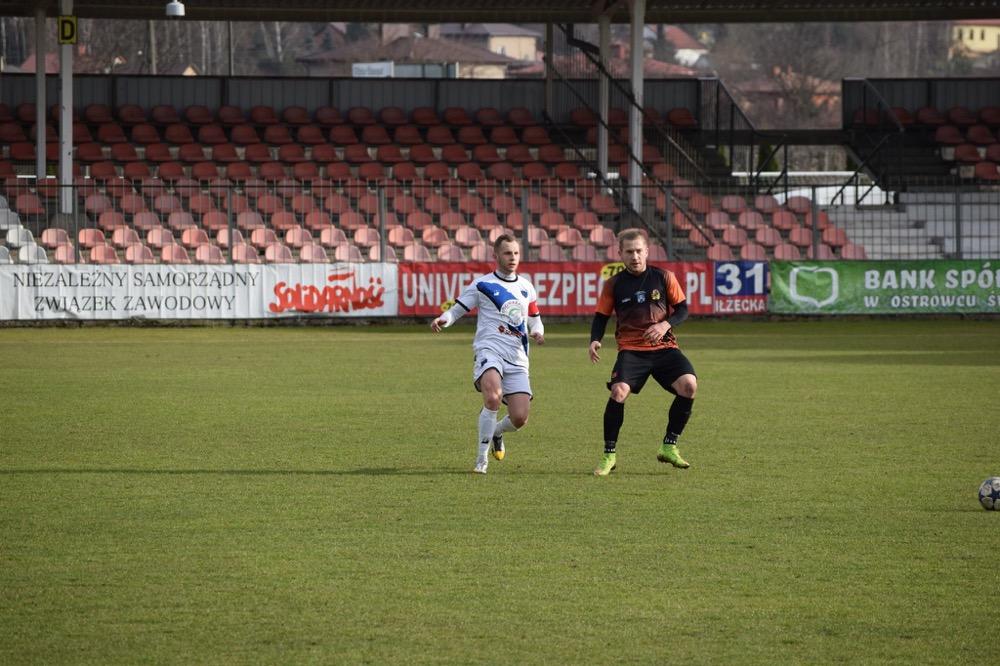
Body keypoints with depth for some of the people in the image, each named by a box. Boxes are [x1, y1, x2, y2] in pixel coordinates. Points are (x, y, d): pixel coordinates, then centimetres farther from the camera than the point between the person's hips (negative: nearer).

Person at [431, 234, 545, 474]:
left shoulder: (526, 287, 16)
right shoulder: (483, 284, 3)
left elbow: (534, 318, 26)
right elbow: (457, 309, 5)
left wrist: (537, 331, 3)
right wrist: (443, 320, -17)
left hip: (517, 359, 5)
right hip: (489, 350, -5)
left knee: (519, 418, -6)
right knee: (493, 397, -34)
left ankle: (496, 432, 33)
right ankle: (482, 458, -20)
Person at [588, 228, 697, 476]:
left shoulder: (664, 278, 4)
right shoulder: (614, 284, 4)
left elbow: (682, 309, 7)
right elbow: (601, 317, 9)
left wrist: (666, 324, -13)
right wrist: (595, 340, -10)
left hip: (664, 346, 1)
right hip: (631, 350, -1)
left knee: (689, 385, -22)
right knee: (619, 391, -26)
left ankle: (669, 447, -5)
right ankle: (609, 455, -10)